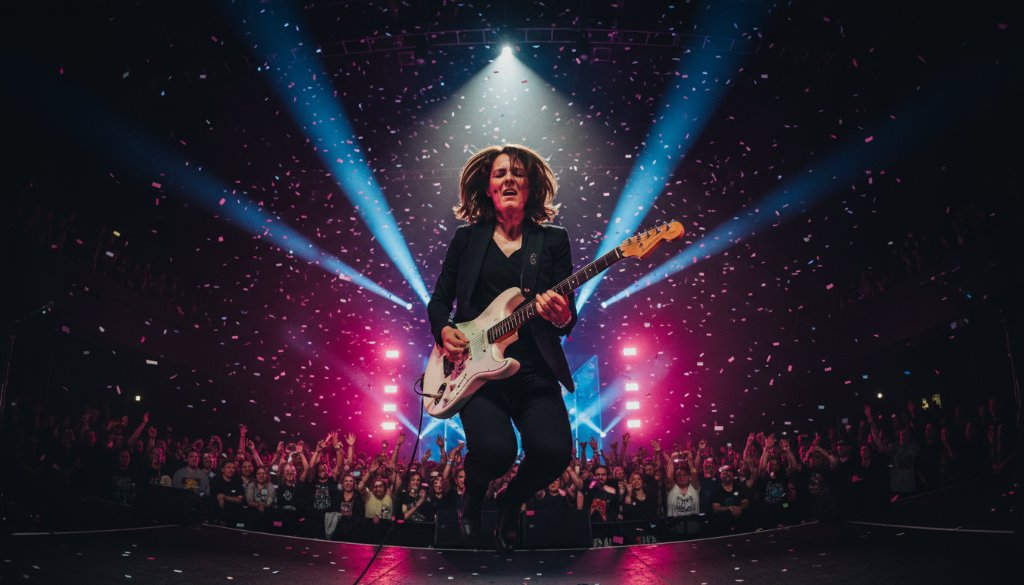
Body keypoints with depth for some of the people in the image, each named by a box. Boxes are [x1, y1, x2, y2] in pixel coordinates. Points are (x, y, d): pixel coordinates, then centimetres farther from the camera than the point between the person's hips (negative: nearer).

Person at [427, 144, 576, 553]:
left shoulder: (553, 240, 9)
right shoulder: (466, 238, 11)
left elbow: (570, 318, 4)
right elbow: (439, 300, 14)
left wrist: (561, 318, -20)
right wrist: (445, 331, -7)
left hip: (534, 370, 1)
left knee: (554, 451, -24)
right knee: (495, 450, -27)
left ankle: (510, 503, 14)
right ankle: (473, 494, 14)